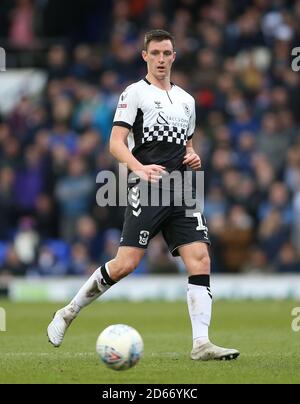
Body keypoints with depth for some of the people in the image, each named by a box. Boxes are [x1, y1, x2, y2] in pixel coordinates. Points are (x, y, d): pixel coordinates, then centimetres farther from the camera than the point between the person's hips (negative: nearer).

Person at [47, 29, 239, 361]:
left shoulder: (186, 99, 20)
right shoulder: (135, 93, 2)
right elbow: (116, 143, -6)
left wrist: (192, 157, 8)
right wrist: (140, 169, -24)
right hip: (147, 192, -6)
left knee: (200, 259, -9)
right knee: (126, 264, -12)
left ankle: (201, 343, -12)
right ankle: (68, 313, 7)